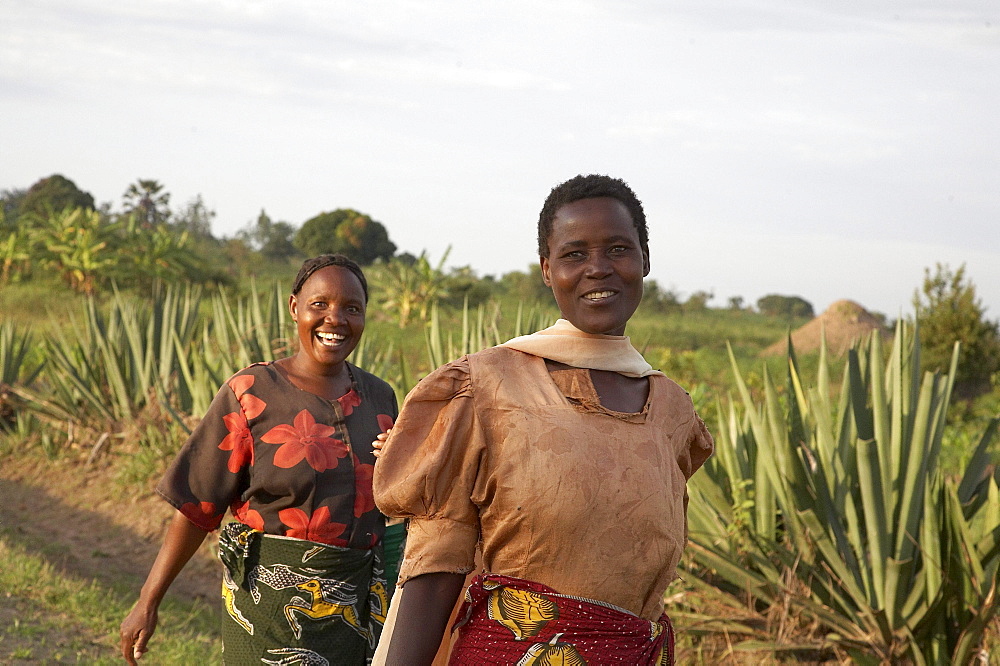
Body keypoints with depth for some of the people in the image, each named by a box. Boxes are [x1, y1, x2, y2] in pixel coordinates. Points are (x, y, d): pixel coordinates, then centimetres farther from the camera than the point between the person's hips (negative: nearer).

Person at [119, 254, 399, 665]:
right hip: (272, 596, -5)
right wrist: (147, 604, -7)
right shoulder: (252, 395, -5)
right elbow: (196, 508, -5)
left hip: (359, 600, 5)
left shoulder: (379, 397, 9)